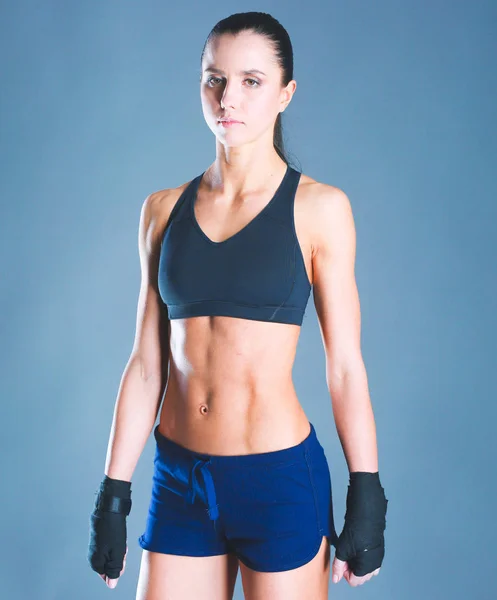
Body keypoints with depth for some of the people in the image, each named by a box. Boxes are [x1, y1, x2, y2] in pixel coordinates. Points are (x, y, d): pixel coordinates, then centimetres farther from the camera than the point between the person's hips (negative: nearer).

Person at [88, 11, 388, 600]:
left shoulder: (318, 208, -5)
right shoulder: (164, 210, 5)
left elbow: (345, 365, -4)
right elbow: (146, 363, 6)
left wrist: (366, 497, -4)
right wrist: (113, 495, 6)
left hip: (281, 482, -3)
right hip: (180, 483, 3)